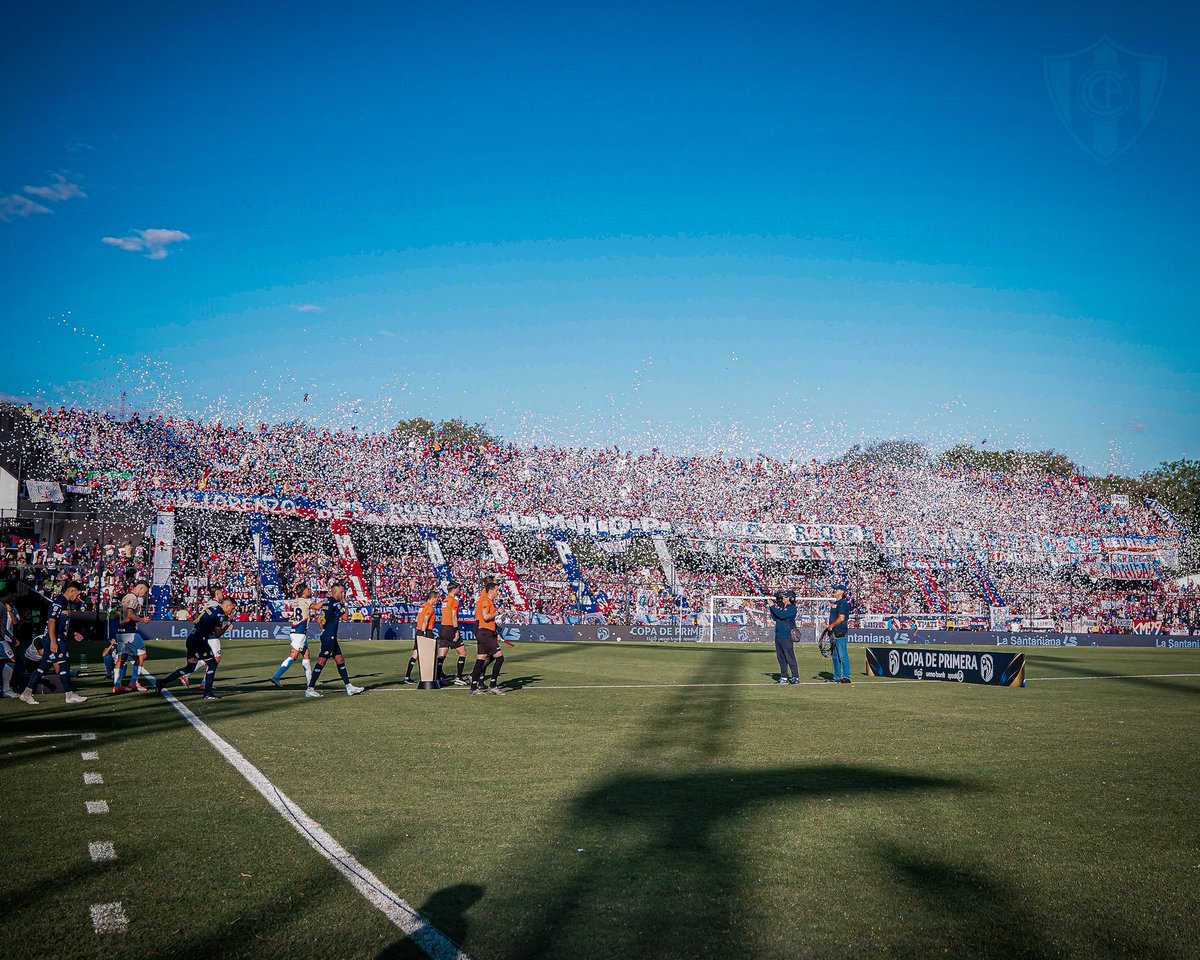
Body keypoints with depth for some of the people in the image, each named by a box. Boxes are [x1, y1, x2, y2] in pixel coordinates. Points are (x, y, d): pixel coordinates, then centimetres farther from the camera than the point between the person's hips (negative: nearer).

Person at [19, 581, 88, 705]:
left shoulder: (66, 603, 17)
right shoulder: (58, 602, -15)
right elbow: (51, 621, -21)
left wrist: (73, 633, 20)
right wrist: (53, 641, -25)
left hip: (59, 640, 10)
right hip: (54, 640, -10)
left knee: (43, 666, 9)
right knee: (64, 664, -5)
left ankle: (27, 693, 10)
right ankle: (70, 695, 1)